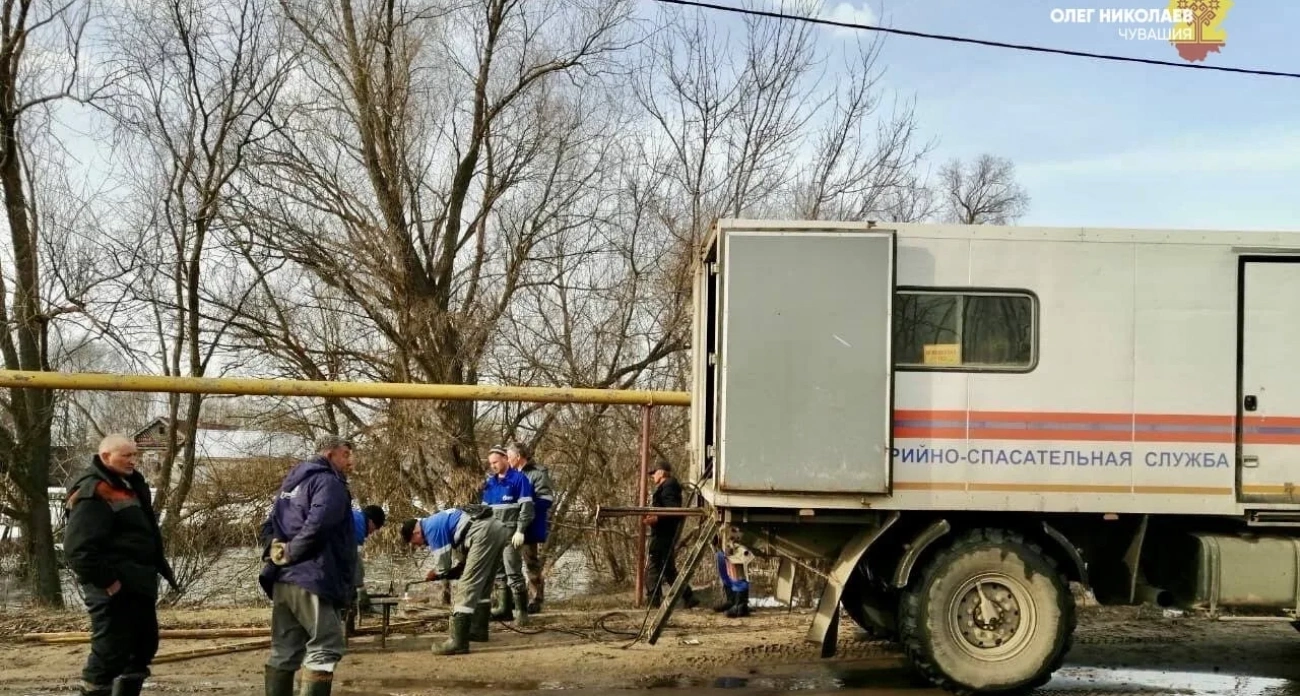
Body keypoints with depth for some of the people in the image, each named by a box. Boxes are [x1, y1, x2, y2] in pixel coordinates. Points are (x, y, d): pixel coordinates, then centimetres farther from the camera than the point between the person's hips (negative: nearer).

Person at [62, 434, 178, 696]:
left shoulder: (129, 484, 15)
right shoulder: (93, 493, -17)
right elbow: (78, 548, -25)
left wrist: (161, 567, 18)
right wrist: (106, 580, -23)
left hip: (137, 583, 10)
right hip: (114, 588, -10)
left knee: (145, 643, 18)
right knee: (109, 651, -8)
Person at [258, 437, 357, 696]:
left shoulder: (291, 484, 23)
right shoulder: (328, 482, -7)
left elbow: (268, 526, 20)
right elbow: (317, 524, -23)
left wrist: (275, 552, 6)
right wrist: (290, 554, -14)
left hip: (282, 580, 9)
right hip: (311, 578, -9)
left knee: (284, 651, 11)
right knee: (325, 648, -6)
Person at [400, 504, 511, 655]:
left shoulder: (431, 527, -2)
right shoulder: (439, 522, 27)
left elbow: (442, 565, 3)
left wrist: (433, 575, 23)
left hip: (483, 532, -10)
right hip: (499, 528, 10)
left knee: (467, 587, -9)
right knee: (482, 585, 24)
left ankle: (458, 642, -13)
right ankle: (478, 630, 37)